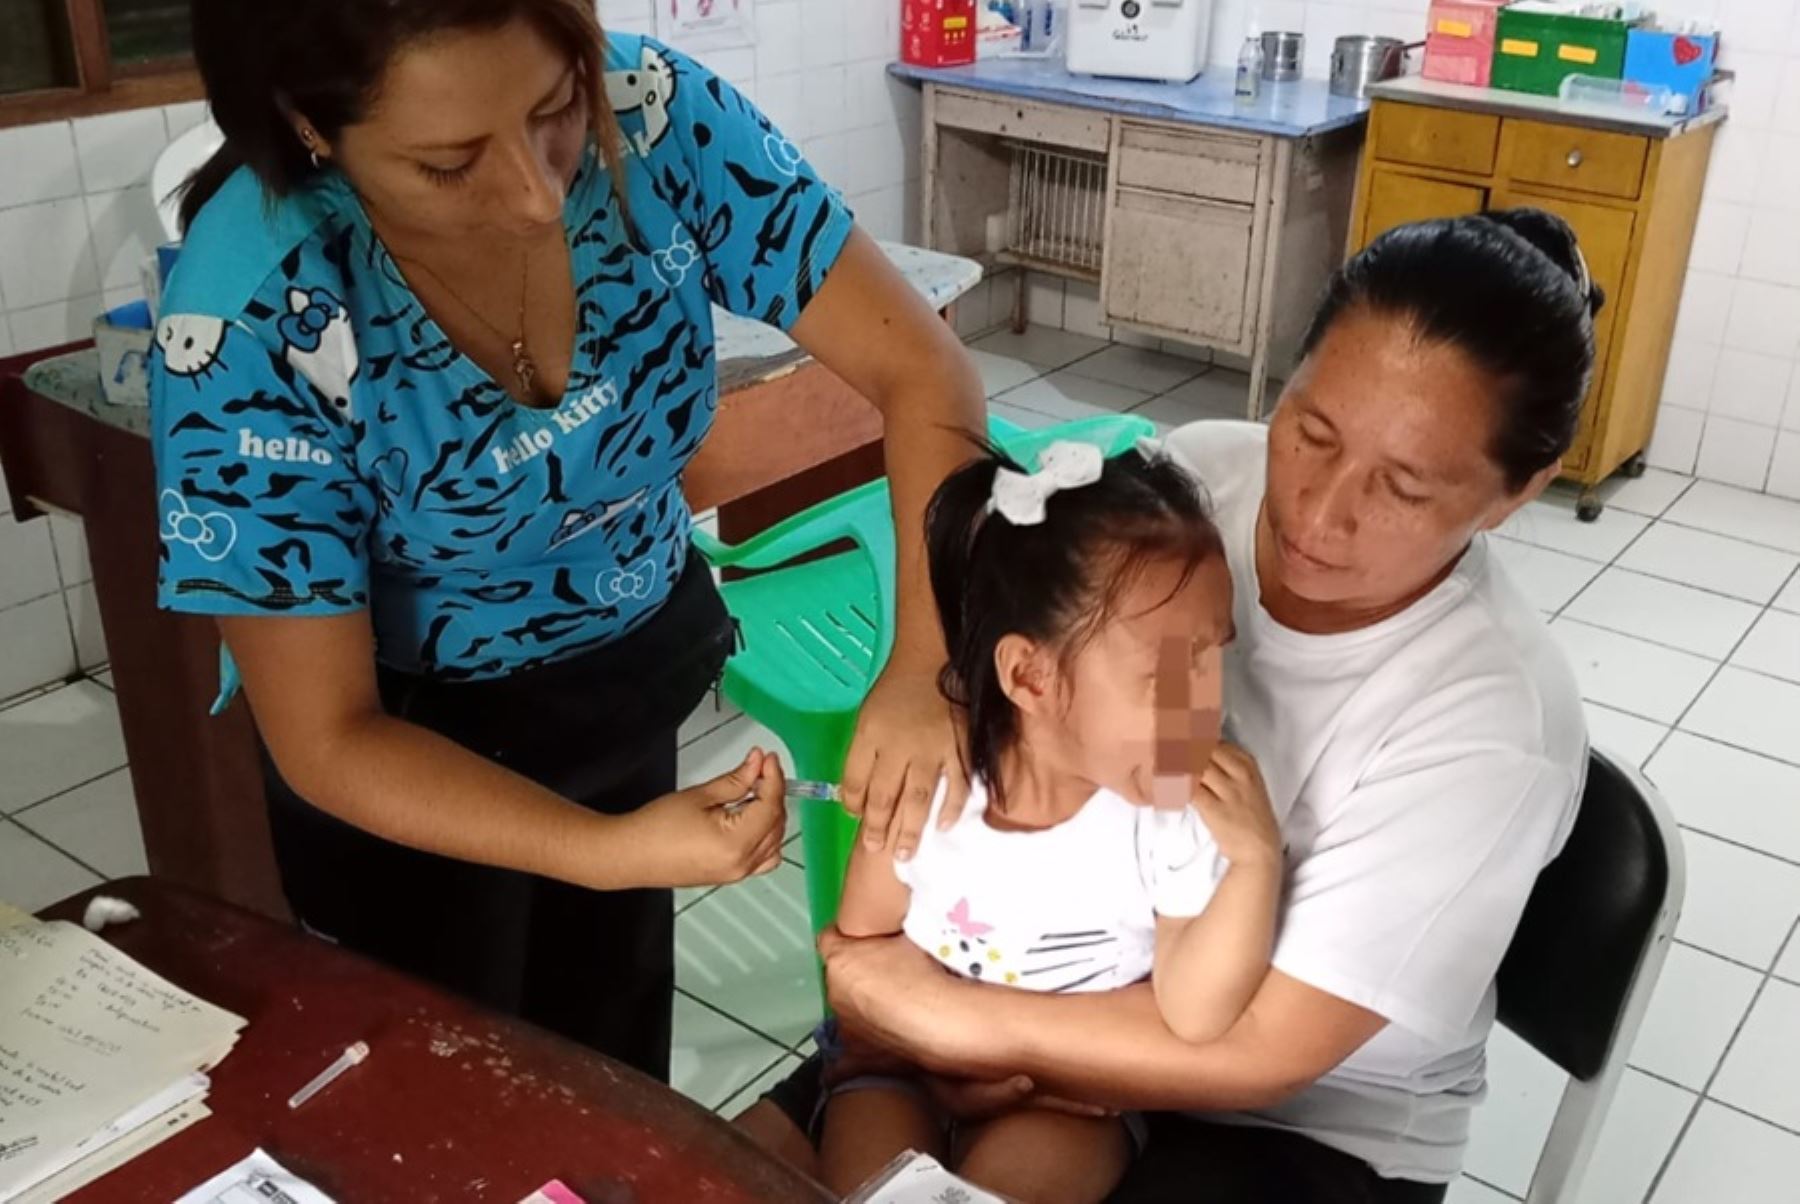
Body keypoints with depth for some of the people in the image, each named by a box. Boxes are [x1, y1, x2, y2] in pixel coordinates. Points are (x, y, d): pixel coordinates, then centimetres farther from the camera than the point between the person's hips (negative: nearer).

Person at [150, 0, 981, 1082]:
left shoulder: (656, 119, -24)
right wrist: (609, 850, -35)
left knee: (618, 1058, 25)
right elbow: (327, 739, -23)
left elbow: (920, 370, -21)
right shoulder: (250, 322, -31)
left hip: (634, 671, 4)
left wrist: (924, 666, -35)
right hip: (413, 744, -3)